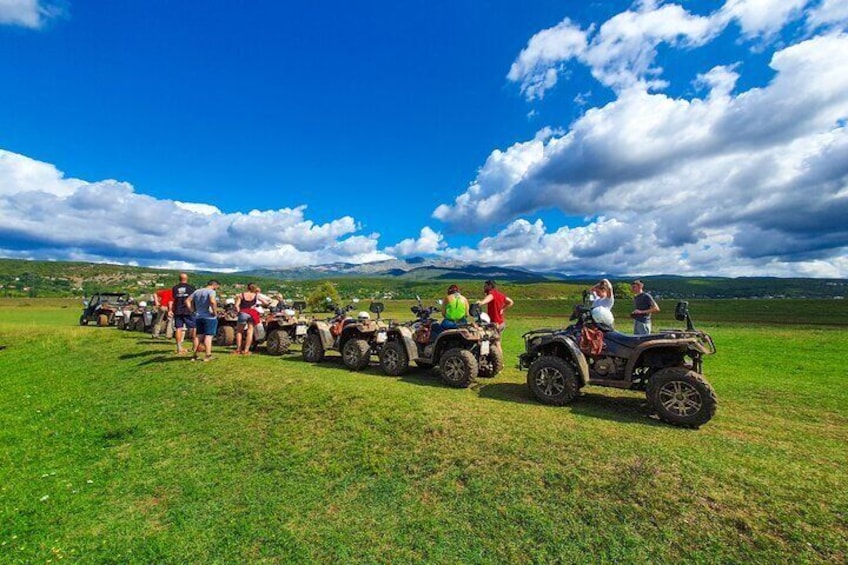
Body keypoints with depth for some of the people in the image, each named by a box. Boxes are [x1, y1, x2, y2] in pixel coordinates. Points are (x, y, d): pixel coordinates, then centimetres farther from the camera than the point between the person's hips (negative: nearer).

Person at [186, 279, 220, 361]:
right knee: (208, 336, -3)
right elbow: (212, 301, -29)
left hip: (198, 317, 7)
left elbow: (187, 301, 13)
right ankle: (208, 355, -5)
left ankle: (194, 355, 18)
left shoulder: (197, 291, 13)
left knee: (199, 335, 15)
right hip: (209, 317, -7)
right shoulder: (211, 291, -12)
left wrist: (193, 310, 11)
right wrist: (215, 312, -18)